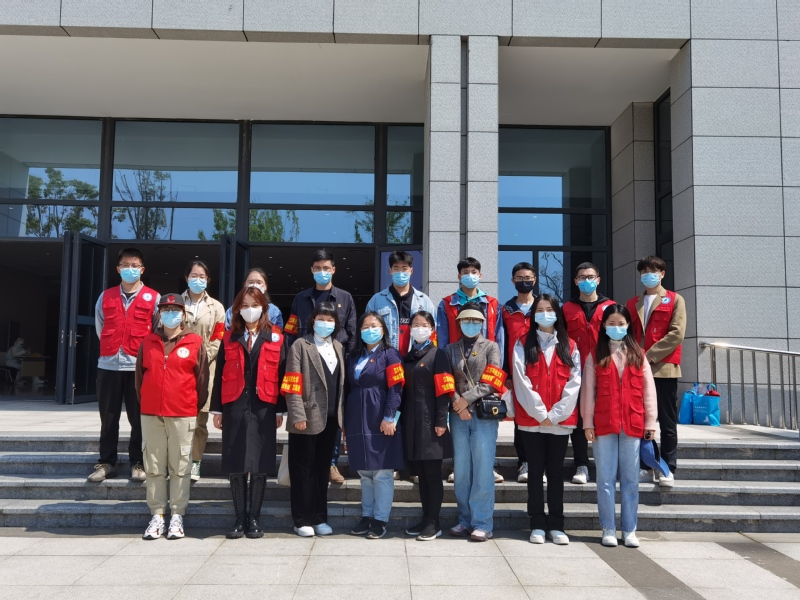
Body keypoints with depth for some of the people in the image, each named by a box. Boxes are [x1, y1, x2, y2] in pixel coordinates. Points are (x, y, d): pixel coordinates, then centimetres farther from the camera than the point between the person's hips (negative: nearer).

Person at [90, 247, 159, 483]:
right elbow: (100, 328, 18)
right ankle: (106, 462, 18)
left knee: (139, 417, 3)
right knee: (108, 417, 8)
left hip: (139, 366, -2)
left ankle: (137, 462, 13)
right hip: (108, 365, 3)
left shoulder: (154, 298, 1)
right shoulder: (105, 297, 9)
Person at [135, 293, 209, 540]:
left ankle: (177, 516, 10)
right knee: (154, 467, 6)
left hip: (183, 415, -3)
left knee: (180, 467, 2)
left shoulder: (195, 343, 0)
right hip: (151, 413, 3)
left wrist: (197, 405, 4)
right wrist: (143, 402, 13)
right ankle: (157, 515, 14)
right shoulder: (148, 342, 9)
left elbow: (202, 377, 2)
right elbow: (139, 375, 15)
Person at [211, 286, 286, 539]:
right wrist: (217, 409, 3)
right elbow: (220, 375, 8)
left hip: (263, 408, -1)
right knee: (235, 465, 4)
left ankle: (254, 518, 14)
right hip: (234, 407, 1)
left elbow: (281, 375, 3)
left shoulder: (275, 338, 6)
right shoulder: (229, 338, 9)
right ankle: (240, 518, 15)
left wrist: (280, 410, 0)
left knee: (259, 465, 3)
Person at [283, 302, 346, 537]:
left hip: (330, 418, 5)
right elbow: (293, 384, -10)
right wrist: (298, 415, -17)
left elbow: (341, 382, 13)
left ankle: (320, 518, 21)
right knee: (303, 469, 4)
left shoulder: (339, 347, 13)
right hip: (307, 418, -5)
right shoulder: (300, 345, -4)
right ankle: (303, 520, 13)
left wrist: (342, 412, 6)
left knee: (322, 468, 12)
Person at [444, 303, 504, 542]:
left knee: (482, 469, -5)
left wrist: (467, 398, -11)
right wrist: (456, 402, -9)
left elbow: (491, 381, -4)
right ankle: (465, 520, 15)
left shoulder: (491, 347, 8)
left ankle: (482, 523, 1)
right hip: (458, 416, 3)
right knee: (461, 470, 5)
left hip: (485, 414, -3)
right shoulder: (450, 350, 15)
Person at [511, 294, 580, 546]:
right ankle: (537, 525, 11)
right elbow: (521, 381, -5)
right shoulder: (523, 344, 4)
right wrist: (540, 413, -12)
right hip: (531, 419, -1)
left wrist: (555, 414, -10)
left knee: (556, 472, 6)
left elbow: (574, 383, 0)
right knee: (536, 471, 5)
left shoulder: (570, 347, 9)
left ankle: (556, 525, 13)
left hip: (561, 420, 1)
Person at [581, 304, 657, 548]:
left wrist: (650, 421, 0)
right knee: (606, 478, 4)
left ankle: (629, 530, 15)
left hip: (632, 425, 1)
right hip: (603, 425, -1)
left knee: (630, 479, 7)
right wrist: (588, 422, -4)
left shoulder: (638, 355, 9)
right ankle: (608, 529, 12)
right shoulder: (595, 356, 4)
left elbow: (648, 390, 6)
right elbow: (588, 391, 1)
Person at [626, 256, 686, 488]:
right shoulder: (633, 304, 17)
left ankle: (667, 469, 7)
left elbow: (677, 334, -7)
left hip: (664, 368, -4)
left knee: (667, 423, 1)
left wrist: (650, 355, -12)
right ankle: (645, 465, 15)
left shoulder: (675, 300, 4)